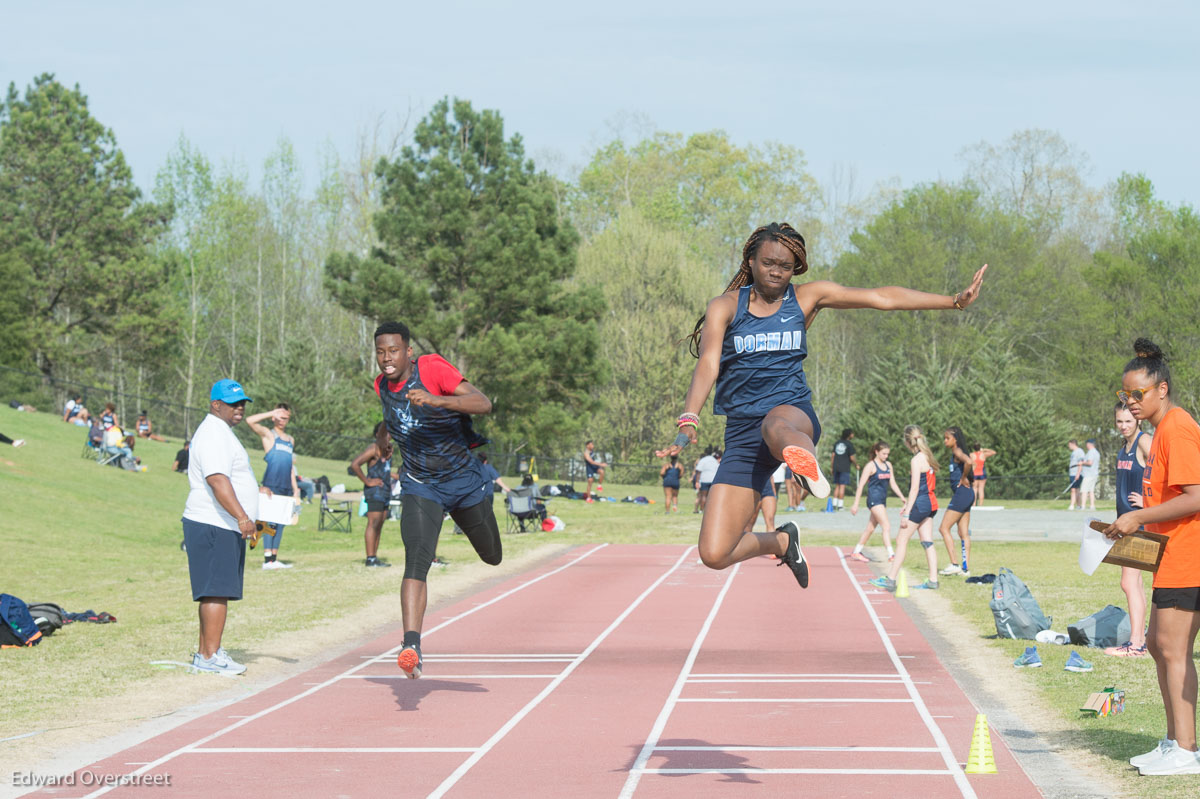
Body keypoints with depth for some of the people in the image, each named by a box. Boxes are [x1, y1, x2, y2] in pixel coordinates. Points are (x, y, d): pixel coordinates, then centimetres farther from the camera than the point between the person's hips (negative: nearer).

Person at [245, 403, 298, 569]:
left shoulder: (290, 440, 21)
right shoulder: (268, 434, 3)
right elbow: (250, 421, -14)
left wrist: (295, 489, 20)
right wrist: (272, 413, -10)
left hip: (286, 487, 7)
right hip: (271, 485, -7)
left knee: (281, 523, 6)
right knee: (270, 521, -11)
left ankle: (275, 558, 9)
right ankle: (268, 559, -14)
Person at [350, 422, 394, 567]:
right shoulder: (374, 449, -10)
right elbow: (354, 464, -20)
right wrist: (367, 481, -15)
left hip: (385, 490, 9)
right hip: (375, 490, -9)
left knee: (379, 525, 8)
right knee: (373, 523, -11)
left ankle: (375, 557, 10)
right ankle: (370, 558, -13)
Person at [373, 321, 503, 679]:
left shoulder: (432, 368, -19)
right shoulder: (382, 385, -2)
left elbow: (484, 403, -32)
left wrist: (435, 400, -43)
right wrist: (384, 432, 17)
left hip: (465, 482, -2)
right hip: (420, 488, 2)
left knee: (492, 557, 20)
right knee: (416, 561, -22)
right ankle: (411, 646, -30)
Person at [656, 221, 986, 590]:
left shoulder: (806, 297, 11)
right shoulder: (726, 307, 6)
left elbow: (884, 298, 10)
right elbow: (708, 364, -9)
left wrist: (954, 301, 5)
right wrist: (688, 420, -26)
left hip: (794, 411, -1)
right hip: (741, 433, 1)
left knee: (777, 425, -42)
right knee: (714, 554, -7)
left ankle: (806, 460, -75)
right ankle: (782, 541, 23)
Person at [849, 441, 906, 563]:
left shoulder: (888, 465, 14)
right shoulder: (871, 466, -8)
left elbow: (892, 483, 18)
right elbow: (861, 485, -8)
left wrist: (902, 497, 5)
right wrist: (855, 504, -12)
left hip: (882, 501, 8)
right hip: (874, 499, -8)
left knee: (871, 528, 13)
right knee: (886, 526, -16)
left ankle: (856, 552, 24)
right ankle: (891, 554, -21)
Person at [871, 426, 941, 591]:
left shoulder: (916, 460, -15)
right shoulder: (928, 456, 11)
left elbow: (914, 489, -18)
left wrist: (907, 513, -16)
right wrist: (907, 504, 24)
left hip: (920, 504, -9)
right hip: (930, 504, 9)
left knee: (902, 540, -4)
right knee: (927, 542, 9)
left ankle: (890, 579, -4)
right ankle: (933, 579, 7)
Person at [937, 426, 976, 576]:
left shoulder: (957, 452, -12)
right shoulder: (954, 453, 17)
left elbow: (968, 462, -32)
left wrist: (963, 479, -19)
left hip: (962, 493, -10)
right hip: (966, 495, 10)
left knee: (944, 528, -6)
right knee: (964, 533, 9)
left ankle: (954, 564, -9)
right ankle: (966, 568, 10)